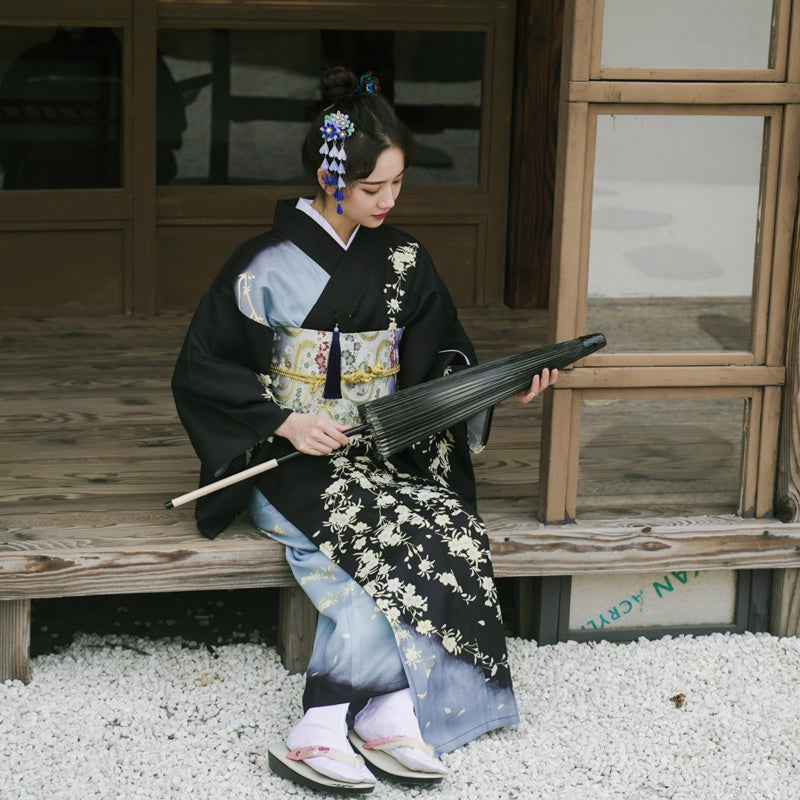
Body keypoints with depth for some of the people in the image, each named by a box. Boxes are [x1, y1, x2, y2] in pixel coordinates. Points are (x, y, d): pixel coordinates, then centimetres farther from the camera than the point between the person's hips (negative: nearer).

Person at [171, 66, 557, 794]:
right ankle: (388, 714, -27)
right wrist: (287, 421, -14)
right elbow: (199, 371, -3)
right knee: (389, 542, -32)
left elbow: (442, 362, 16)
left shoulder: (404, 262, 9)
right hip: (294, 461, -4)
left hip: (385, 453, 4)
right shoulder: (269, 266, -5)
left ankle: (387, 714, -28)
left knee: (448, 528, -27)